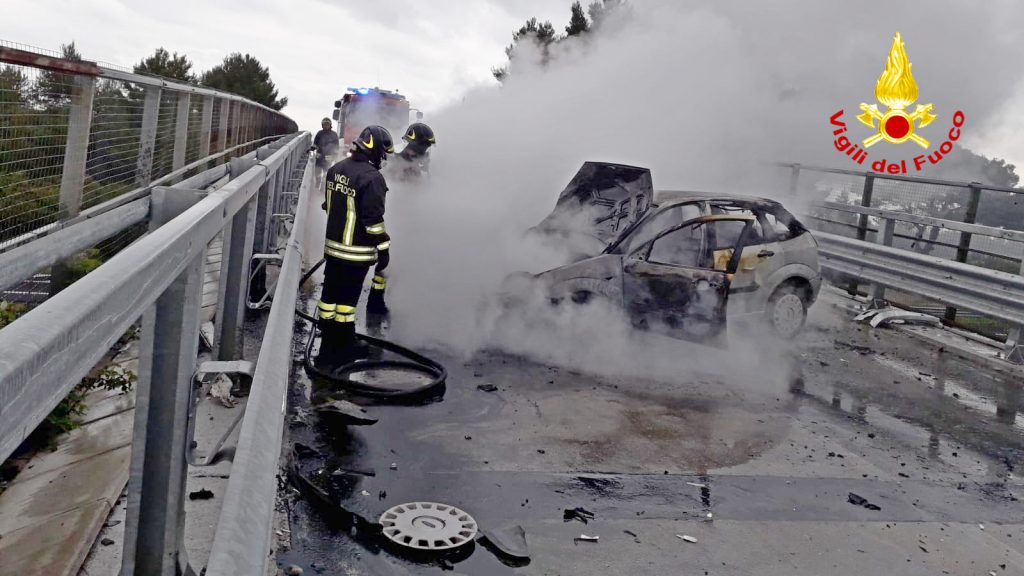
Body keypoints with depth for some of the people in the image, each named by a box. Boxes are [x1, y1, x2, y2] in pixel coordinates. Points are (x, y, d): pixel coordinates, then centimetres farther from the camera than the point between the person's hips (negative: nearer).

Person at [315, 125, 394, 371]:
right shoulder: (371, 178, -20)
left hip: (333, 246, 8)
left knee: (331, 294, 14)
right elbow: (373, 219, -21)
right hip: (357, 252, -8)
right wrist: (383, 249, -12)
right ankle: (342, 346, 10)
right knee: (347, 298, 1)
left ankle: (328, 345, 25)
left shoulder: (337, 169, 6)